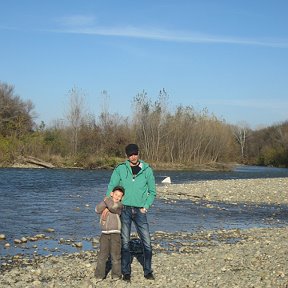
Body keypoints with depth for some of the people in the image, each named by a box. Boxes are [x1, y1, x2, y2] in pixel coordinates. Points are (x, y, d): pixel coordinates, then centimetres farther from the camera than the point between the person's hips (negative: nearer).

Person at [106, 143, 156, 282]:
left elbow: (152, 192, 8)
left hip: (140, 210, 1)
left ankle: (148, 271, 13)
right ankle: (126, 272, 13)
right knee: (125, 242, 2)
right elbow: (111, 188, -2)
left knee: (147, 242, -1)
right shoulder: (120, 169, -1)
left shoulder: (147, 170, 1)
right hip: (124, 209, -1)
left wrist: (145, 207, -2)